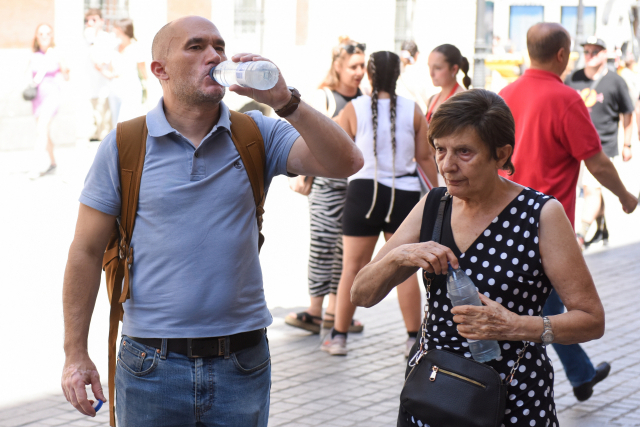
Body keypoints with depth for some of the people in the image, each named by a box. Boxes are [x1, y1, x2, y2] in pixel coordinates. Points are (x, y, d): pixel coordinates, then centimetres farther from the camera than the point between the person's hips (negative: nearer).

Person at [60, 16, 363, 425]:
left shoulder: (257, 135, 3)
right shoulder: (123, 146, -1)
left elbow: (345, 163, -9)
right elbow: (87, 252, 1)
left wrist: (285, 101, -19)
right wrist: (76, 354, -2)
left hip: (242, 363, 2)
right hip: (153, 366, -1)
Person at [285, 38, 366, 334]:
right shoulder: (324, 98, -4)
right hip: (328, 180, -5)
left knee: (346, 246, 7)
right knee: (323, 243, -7)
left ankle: (333, 312, 15)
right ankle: (315, 311, -2)